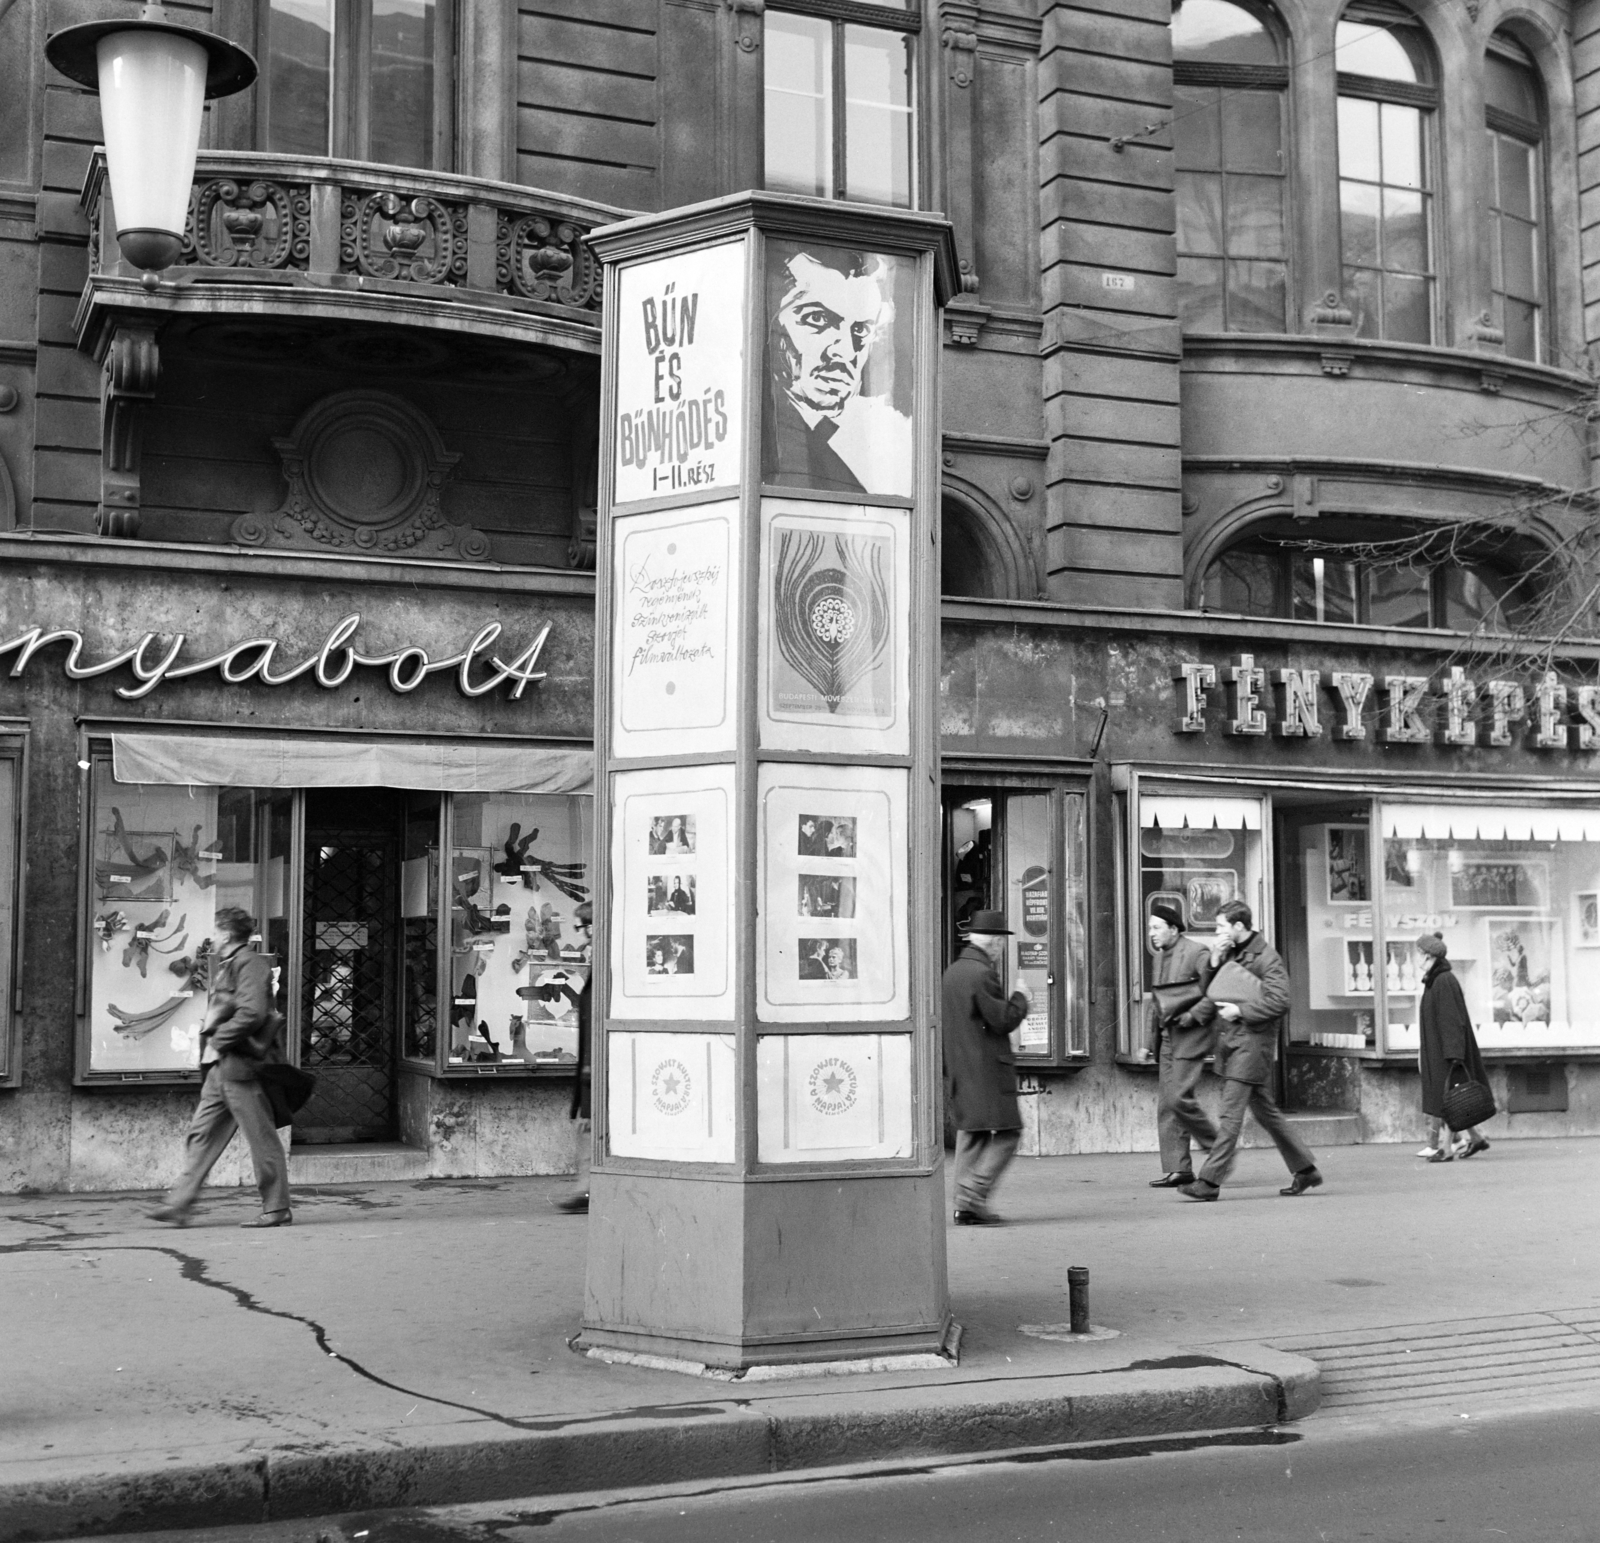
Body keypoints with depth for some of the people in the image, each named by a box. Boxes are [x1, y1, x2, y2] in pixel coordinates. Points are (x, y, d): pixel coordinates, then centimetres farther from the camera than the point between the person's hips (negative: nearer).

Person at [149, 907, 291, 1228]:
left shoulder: (250, 963, -11)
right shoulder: (226, 965, 19)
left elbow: (252, 1012, -23)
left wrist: (217, 1041, -16)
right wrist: (210, 1039, 12)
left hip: (240, 1065, -10)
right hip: (219, 1067, 10)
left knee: (261, 1139, -2)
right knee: (201, 1135, 7)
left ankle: (277, 1208, 5)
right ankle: (180, 1204, 7)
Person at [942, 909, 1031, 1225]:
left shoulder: (951, 973, 14)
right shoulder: (982, 974, -15)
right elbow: (1003, 1019, -16)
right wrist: (1021, 998, 0)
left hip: (958, 1069, 9)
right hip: (986, 1068, -9)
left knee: (970, 1134, 12)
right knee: (1006, 1133, -5)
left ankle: (965, 1205, 10)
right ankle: (973, 1193, -13)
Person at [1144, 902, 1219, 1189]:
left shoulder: (1197, 952, -9)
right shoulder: (1158, 958, 15)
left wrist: (1192, 1016, -19)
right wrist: (1152, 1033, 15)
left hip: (1191, 1036, -8)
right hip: (1167, 1037, 8)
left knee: (1179, 1097, -15)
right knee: (1165, 1103, 4)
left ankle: (1217, 1147, 5)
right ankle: (1177, 1169, 7)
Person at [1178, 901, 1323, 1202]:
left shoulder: (1267, 957, -10)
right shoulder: (1230, 953, 14)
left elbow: (1279, 1001, -19)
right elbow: (1210, 994, 14)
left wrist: (1240, 1011, -17)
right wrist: (1214, 964, -1)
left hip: (1252, 1041, -9)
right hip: (1229, 1039, 9)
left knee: (1231, 1113, -10)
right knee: (1266, 1111, 14)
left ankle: (1210, 1181, -11)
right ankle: (1304, 1169, 24)